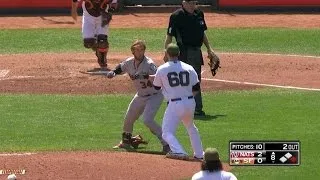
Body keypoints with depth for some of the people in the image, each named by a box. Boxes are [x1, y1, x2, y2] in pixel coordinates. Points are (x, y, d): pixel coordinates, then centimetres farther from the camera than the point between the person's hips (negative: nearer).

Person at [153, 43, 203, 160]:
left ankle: (179, 152, -23)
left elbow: (156, 87, 9)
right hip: (190, 102, 4)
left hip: (175, 104, -4)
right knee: (191, 127, 28)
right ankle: (199, 154, 32)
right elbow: (196, 88, 3)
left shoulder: (162, 69, -5)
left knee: (167, 132, 0)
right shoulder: (189, 68, 2)